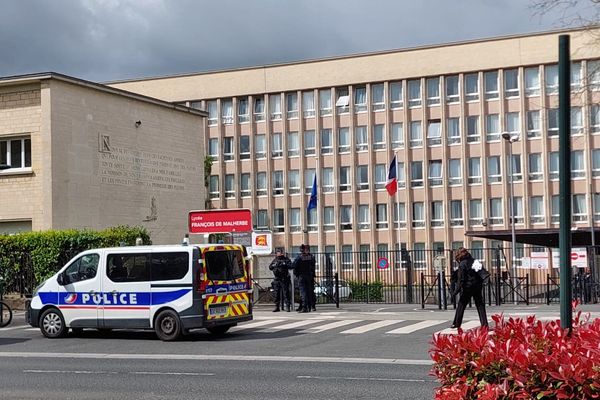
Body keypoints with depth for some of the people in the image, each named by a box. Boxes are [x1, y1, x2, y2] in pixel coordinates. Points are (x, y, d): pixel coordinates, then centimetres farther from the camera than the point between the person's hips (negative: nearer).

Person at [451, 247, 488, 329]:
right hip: (478, 286, 6)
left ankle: (457, 323, 11)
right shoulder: (474, 261, 8)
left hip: (467, 288, -6)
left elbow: (461, 279, -16)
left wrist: (456, 291, -13)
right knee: (480, 305, 9)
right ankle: (484, 323, 4)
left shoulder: (462, 265, -13)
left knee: (461, 305, 6)